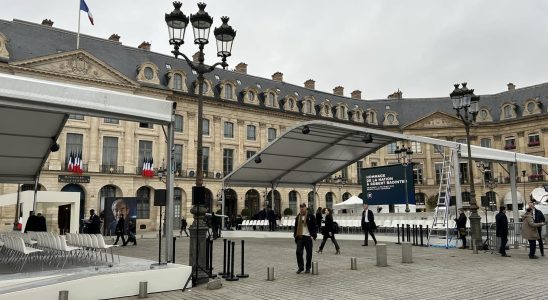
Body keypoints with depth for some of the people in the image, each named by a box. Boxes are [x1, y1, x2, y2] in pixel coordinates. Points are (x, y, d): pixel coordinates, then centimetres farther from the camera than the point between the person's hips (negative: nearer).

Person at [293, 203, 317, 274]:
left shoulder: (310, 216, -2)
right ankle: (300, 267, 7)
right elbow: (295, 227, 18)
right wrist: (295, 235, 12)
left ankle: (308, 268, 16)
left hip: (308, 237, -3)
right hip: (300, 237, 3)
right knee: (298, 252, -4)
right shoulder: (298, 217, 11)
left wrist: (314, 235, -11)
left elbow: (314, 226, -3)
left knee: (309, 253, 4)